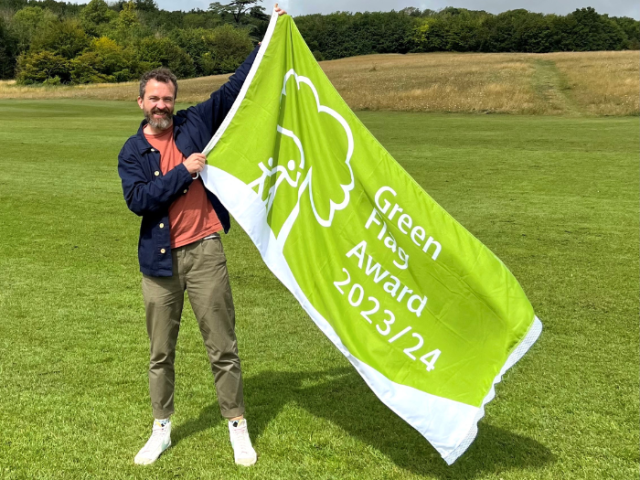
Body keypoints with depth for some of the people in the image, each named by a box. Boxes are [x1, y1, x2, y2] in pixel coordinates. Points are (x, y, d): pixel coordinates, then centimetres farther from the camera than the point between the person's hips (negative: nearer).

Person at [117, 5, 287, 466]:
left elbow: (235, 87, 6)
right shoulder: (132, 152, 5)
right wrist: (184, 172, -16)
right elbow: (138, 198, -10)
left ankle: (238, 427, 18)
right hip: (159, 259, 1)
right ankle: (162, 430, 28)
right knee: (161, 351, 12)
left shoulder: (196, 122, 5)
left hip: (204, 251, -1)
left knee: (223, 346, 4)